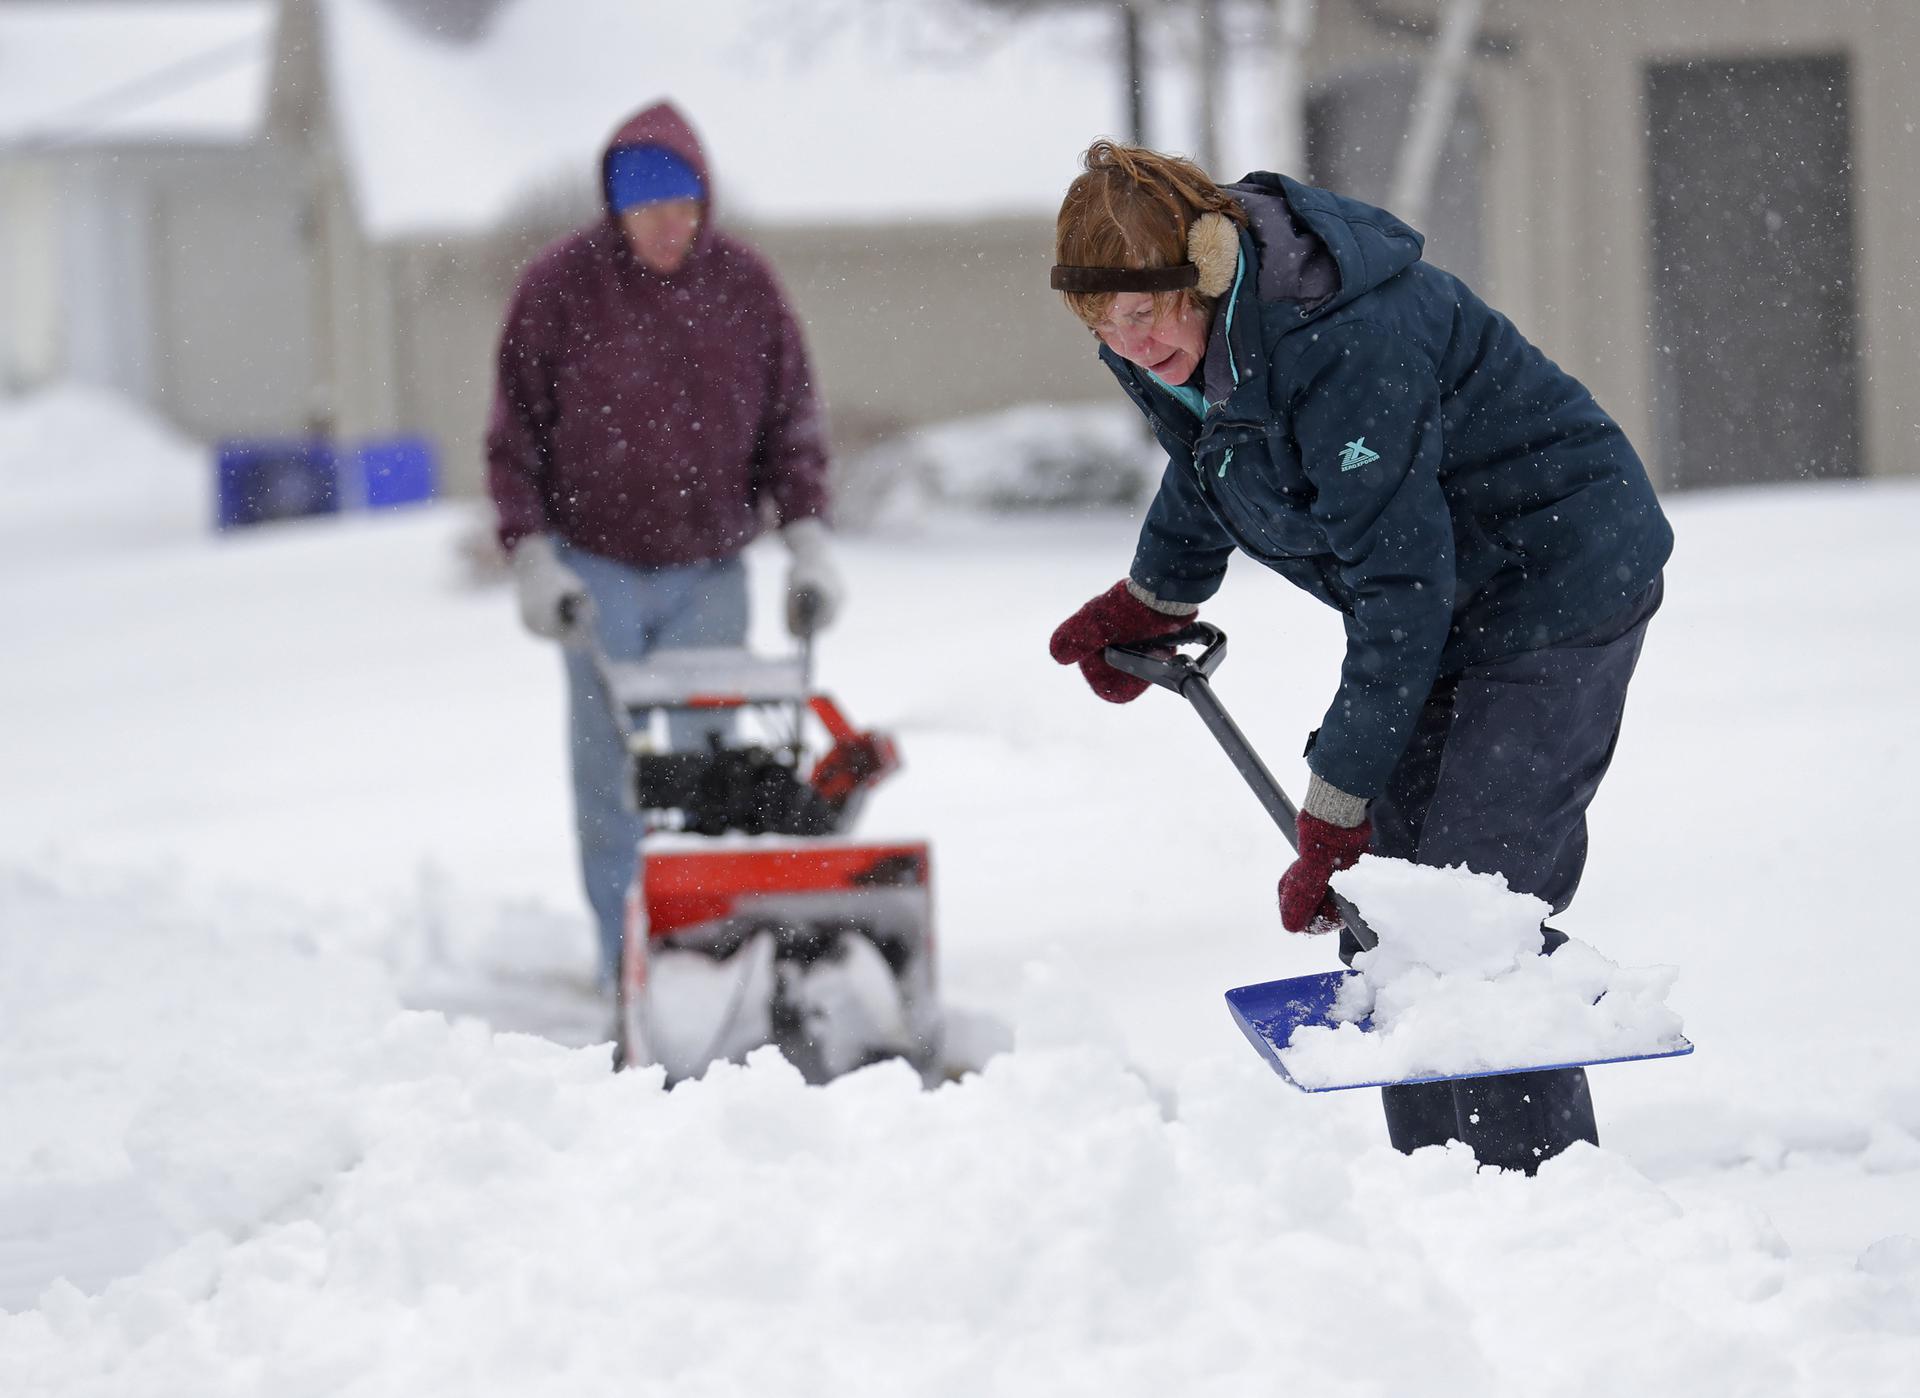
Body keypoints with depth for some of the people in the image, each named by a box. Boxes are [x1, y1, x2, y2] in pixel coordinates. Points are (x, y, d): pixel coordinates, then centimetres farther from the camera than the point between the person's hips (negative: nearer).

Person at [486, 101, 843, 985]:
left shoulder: (744, 285, 1)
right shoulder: (559, 287, -6)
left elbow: (791, 422, 7)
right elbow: (516, 438, -1)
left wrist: (807, 538, -3)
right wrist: (532, 557, -9)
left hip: (708, 572, 2)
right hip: (599, 571, -1)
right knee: (608, 773, -2)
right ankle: (625, 958, 4)